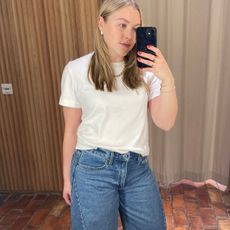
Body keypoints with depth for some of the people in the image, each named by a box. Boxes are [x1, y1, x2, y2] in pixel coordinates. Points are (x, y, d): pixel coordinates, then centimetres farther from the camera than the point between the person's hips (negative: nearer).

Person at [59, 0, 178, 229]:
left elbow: (165, 123, -3)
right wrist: (67, 178, 6)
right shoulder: (76, 70, -6)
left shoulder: (146, 69, -1)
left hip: (138, 168, 3)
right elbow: (71, 129, 0)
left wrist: (167, 80, -17)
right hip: (93, 168, -2)